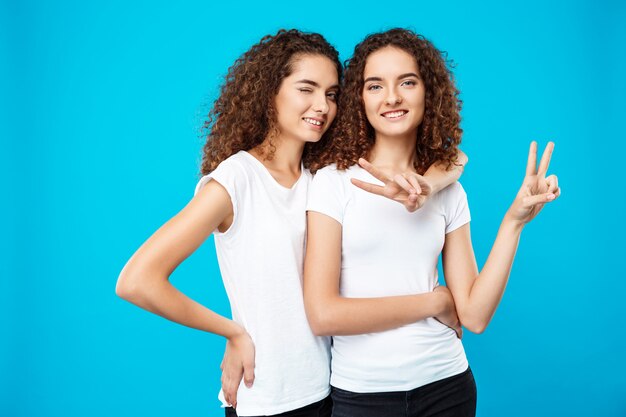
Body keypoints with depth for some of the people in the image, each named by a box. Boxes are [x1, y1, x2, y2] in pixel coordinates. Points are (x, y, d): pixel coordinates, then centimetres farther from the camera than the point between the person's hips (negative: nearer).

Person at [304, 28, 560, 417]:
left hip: (446, 384, 3)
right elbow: (323, 314, -16)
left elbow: (474, 315, -5)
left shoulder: (449, 193, 1)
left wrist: (514, 221, -14)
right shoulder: (334, 180, -9)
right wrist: (433, 302, -9)